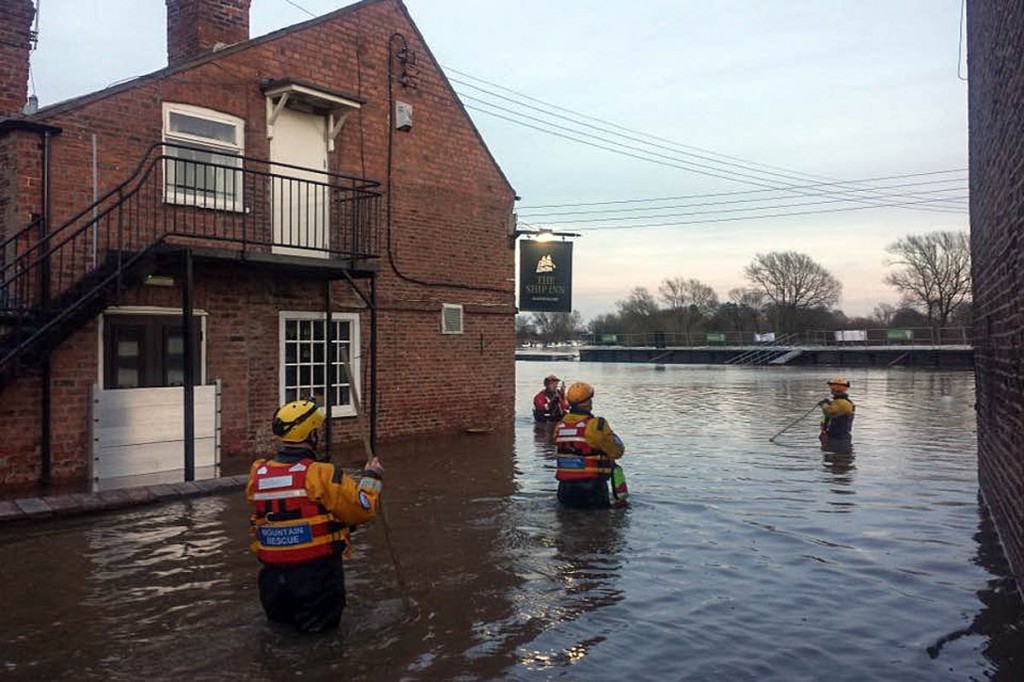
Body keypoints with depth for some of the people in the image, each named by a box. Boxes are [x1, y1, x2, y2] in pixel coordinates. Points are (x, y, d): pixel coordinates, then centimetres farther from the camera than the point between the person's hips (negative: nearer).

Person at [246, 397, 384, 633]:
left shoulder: (257, 474, -3)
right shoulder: (322, 475, -18)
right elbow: (363, 508, -14)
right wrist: (371, 477, 3)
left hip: (273, 575, 5)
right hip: (316, 573, -4)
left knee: (279, 617, 29)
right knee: (324, 621, 17)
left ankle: (281, 613, 6)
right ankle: (312, 617, -4)